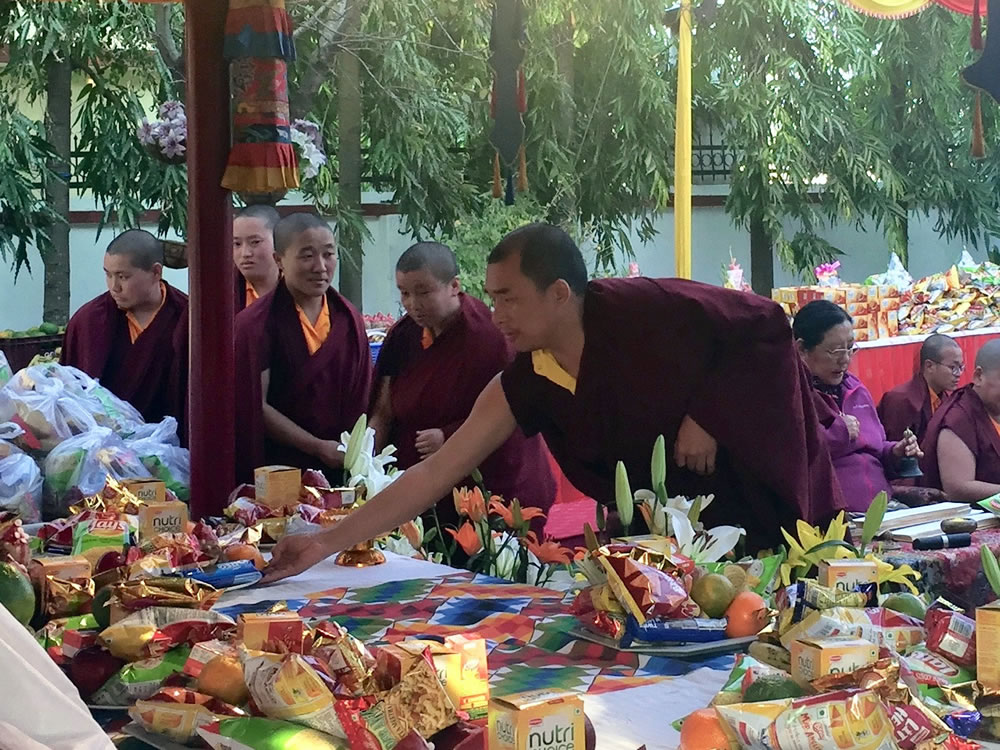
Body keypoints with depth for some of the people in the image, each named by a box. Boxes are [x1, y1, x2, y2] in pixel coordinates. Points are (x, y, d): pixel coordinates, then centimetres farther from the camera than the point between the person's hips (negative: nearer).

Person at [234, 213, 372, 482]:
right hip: (277, 468, -4)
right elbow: (256, 406, -12)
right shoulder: (256, 324, -9)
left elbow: (361, 398, 9)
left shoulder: (349, 319, 5)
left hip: (340, 469, 4)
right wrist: (319, 447, -17)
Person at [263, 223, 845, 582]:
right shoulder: (525, 388, -9)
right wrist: (328, 543, -12)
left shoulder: (649, 312, -23)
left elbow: (768, 324, -14)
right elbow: (436, 473, -9)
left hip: (763, 503, -4)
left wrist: (709, 415, -21)